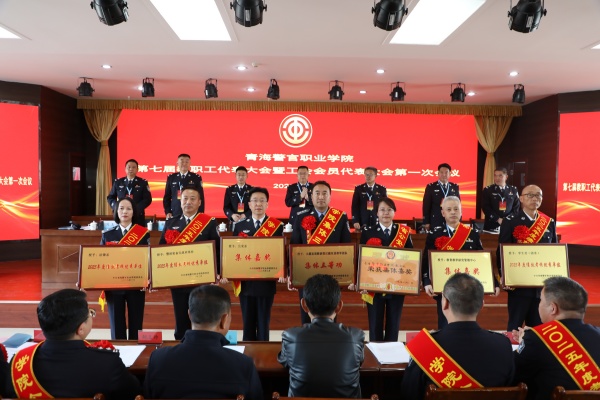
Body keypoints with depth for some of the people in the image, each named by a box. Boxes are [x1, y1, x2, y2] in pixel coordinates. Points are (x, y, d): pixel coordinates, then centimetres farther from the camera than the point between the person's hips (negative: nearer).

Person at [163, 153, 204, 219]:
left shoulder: (196, 178, 3)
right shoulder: (171, 178, 9)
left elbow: (200, 198, 2)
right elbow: (167, 197, 12)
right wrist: (167, 212, 1)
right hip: (175, 214, 2)